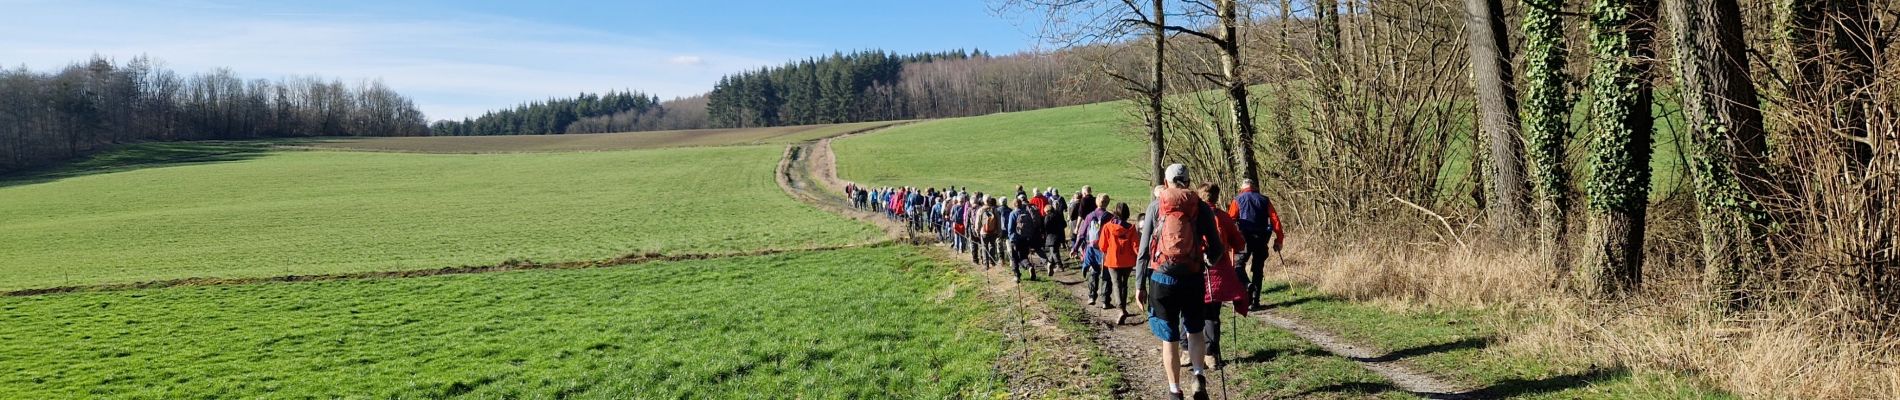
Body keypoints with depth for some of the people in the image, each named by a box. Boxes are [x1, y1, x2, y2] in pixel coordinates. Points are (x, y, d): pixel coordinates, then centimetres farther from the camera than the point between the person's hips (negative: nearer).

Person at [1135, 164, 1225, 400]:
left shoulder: (1155, 206, 2)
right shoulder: (1201, 207, 2)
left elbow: (1144, 249, 0)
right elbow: (1216, 249, 1)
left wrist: (1140, 285, 5)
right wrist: (1206, 255, 24)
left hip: (1162, 277, -1)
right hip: (1193, 278, 1)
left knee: (1169, 338, 9)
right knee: (1194, 329, 22)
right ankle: (1199, 375, 4)